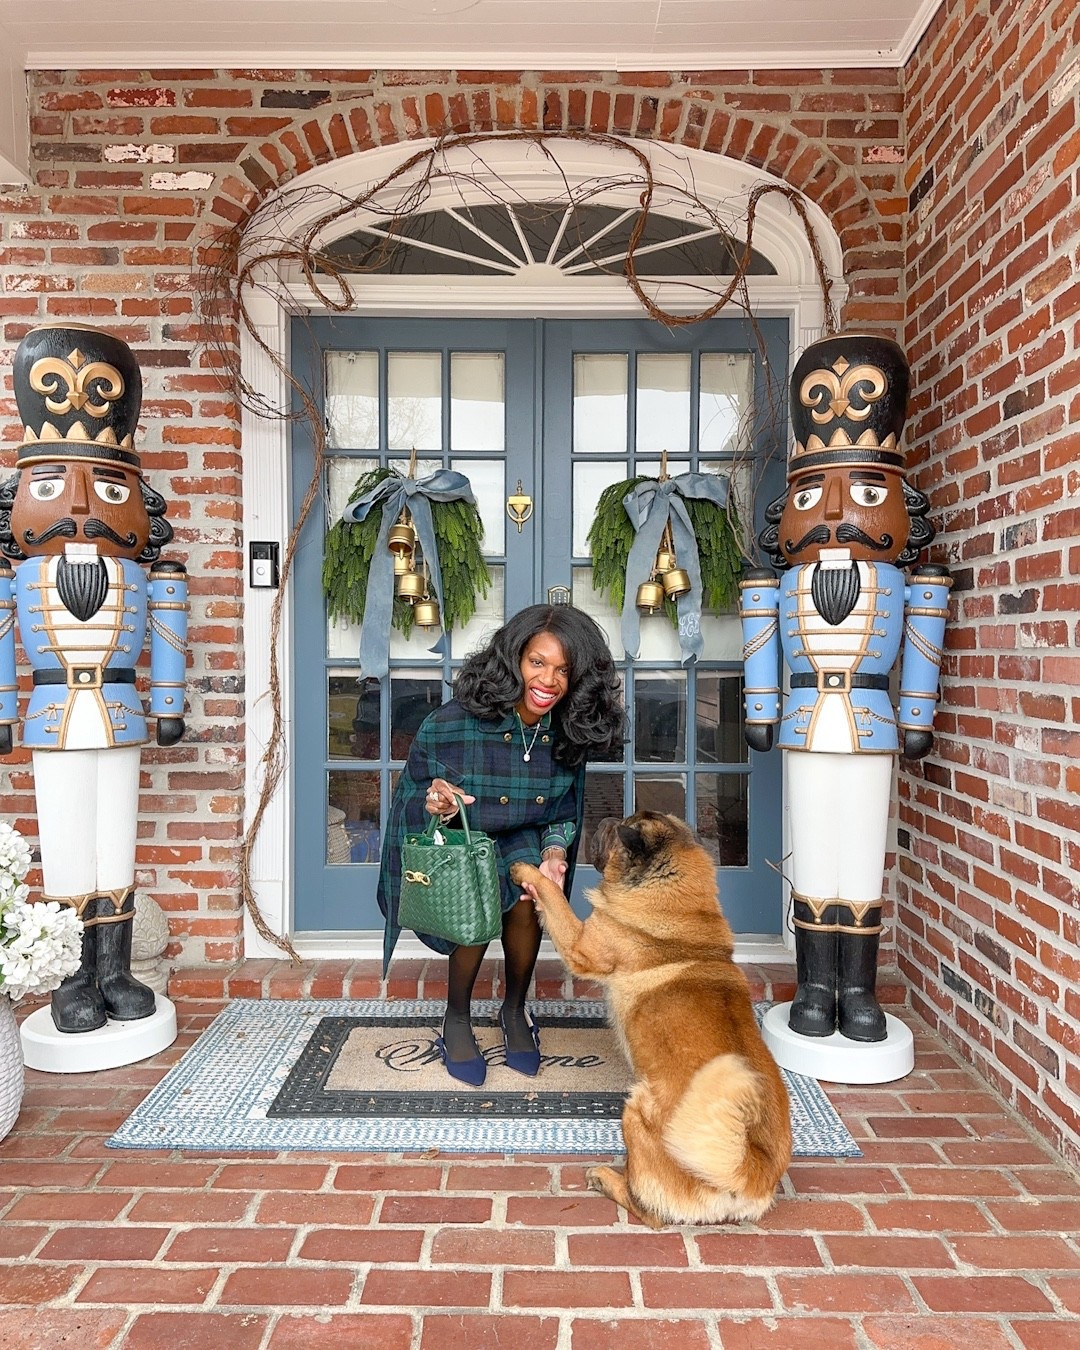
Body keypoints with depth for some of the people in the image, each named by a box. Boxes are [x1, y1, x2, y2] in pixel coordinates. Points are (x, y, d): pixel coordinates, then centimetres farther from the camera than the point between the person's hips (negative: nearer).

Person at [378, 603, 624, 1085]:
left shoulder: (569, 737, -13)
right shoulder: (451, 725, -27)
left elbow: (563, 815, -1)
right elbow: (408, 800, -16)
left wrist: (556, 851, -23)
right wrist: (433, 804, -39)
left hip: (520, 840, 3)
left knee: (526, 895, -26)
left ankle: (515, 1009, 4)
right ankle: (456, 1020, 1)